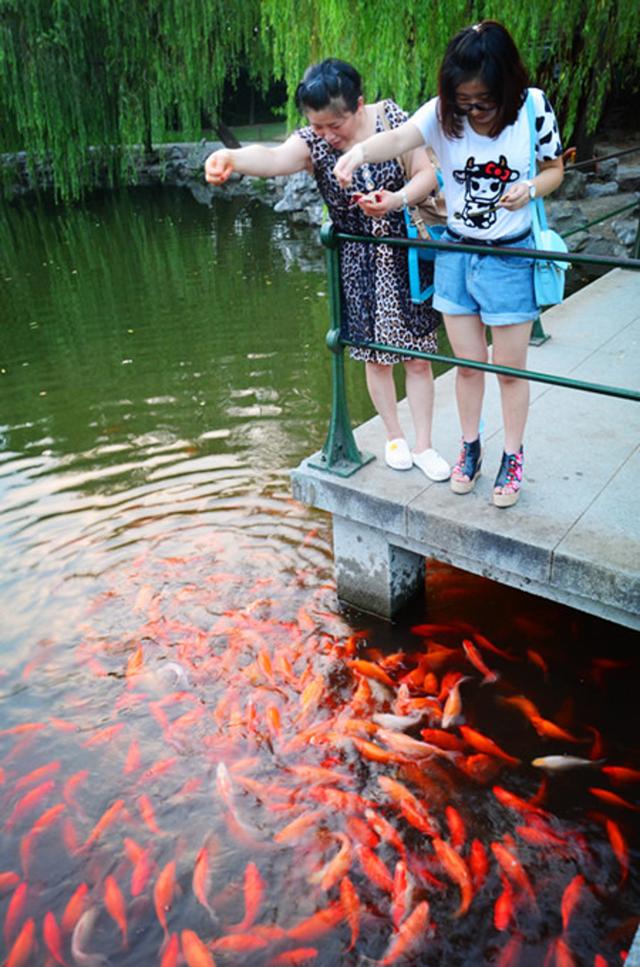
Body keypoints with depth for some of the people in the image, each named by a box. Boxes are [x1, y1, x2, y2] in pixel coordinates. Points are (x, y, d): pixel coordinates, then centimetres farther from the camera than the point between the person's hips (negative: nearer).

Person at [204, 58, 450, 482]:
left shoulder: (390, 115, -9)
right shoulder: (312, 141, -13)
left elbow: (428, 172, -8)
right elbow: (272, 158, -35)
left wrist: (397, 200, -29)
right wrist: (231, 157, -57)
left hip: (405, 253, 0)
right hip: (358, 263, 0)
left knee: (418, 356, 4)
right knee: (377, 357, 10)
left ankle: (423, 446, 20)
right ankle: (394, 437, 32)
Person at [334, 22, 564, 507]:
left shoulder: (533, 107, -11)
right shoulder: (442, 112, -12)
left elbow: (555, 168, 3)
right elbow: (400, 138, -32)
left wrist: (530, 188, -20)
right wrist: (361, 150, -54)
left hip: (511, 258, -1)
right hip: (456, 254, 2)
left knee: (511, 369, 6)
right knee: (468, 364, 12)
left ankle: (513, 458, 26)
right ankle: (470, 448, 33)